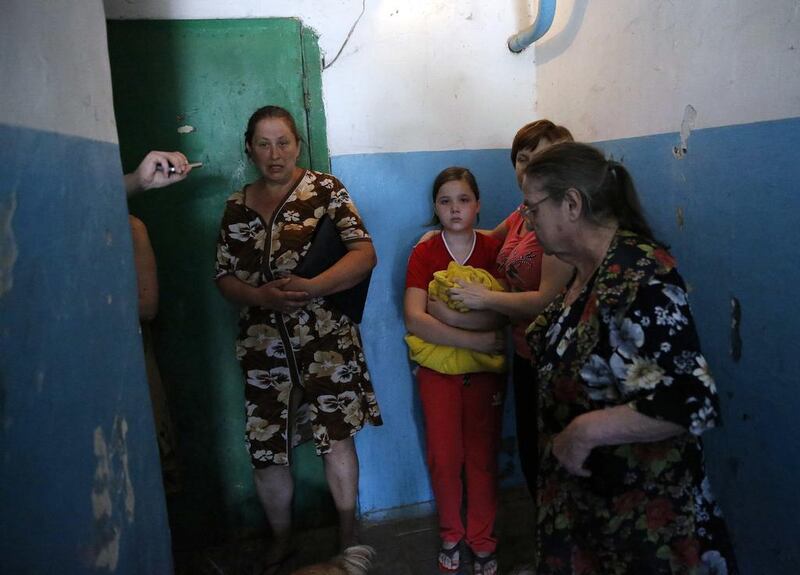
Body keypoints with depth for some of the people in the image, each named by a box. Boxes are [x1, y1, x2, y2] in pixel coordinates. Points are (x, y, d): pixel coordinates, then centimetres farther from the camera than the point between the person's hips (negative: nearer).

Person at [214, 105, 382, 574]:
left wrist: (312, 287, -24)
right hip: (263, 343, 4)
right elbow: (225, 277, 9)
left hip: (327, 337, -3)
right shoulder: (238, 207, 10)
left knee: (337, 439, 1)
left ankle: (349, 537, 25)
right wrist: (263, 297, -12)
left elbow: (365, 254, -10)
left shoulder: (324, 189, -2)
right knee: (265, 448, 7)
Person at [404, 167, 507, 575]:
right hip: (438, 369, 0)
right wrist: (476, 339, -26)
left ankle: (483, 541, 28)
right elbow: (415, 320, -19)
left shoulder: (493, 249, -4)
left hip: (485, 369, 0)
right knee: (444, 457, 9)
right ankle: (450, 534, 32)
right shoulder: (424, 253, -7)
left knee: (482, 457, 9)